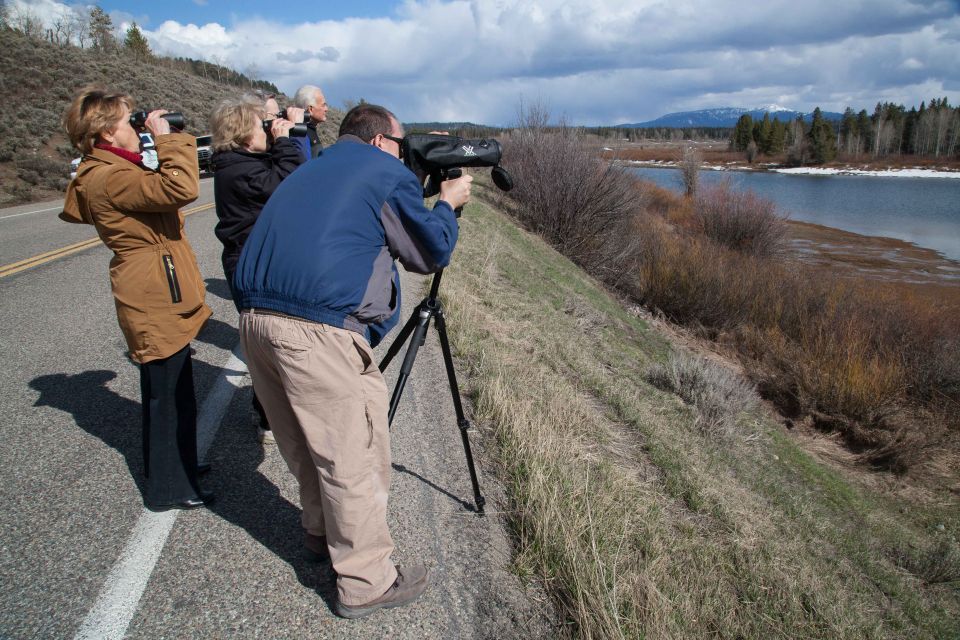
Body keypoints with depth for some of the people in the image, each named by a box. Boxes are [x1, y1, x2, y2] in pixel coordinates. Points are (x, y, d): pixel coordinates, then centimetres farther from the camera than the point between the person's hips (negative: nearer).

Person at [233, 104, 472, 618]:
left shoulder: (309, 170, 27)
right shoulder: (388, 173, 6)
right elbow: (430, 253, 9)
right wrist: (447, 204, 26)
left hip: (253, 318, 8)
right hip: (316, 328, -8)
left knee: (306, 442, 23)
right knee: (353, 456, 3)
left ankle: (322, 531, 42)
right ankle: (367, 582, 15)